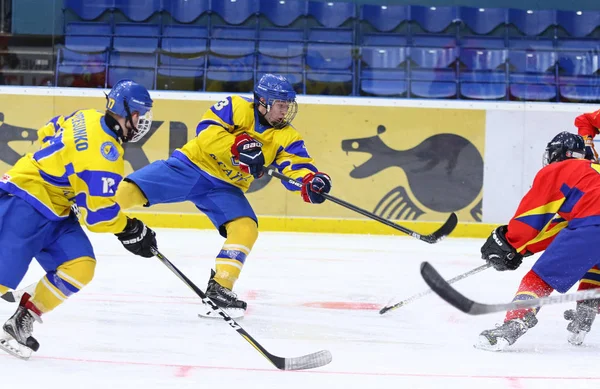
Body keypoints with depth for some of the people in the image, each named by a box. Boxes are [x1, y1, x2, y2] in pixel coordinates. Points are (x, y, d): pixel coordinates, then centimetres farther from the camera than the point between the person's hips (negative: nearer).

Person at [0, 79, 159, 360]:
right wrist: (131, 232, -6)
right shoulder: (104, 152, -23)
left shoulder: (88, 118, 3)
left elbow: (48, 132, 20)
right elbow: (99, 211, -21)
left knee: (79, 267, -3)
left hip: (54, 210, 10)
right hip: (24, 203, -10)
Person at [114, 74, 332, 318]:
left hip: (224, 187, 4)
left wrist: (311, 181, -34)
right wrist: (239, 145, -33)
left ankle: (219, 288, -10)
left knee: (246, 229, -20)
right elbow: (206, 131, -19)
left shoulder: (286, 137, 0)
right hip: (191, 165, -4)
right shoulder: (237, 108, -10)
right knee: (129, 190, -19)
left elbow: (296, 167, -11)